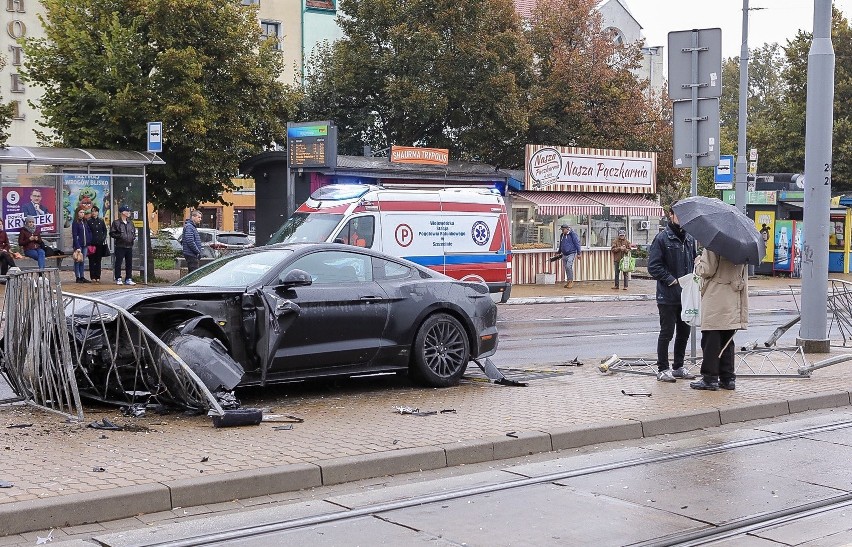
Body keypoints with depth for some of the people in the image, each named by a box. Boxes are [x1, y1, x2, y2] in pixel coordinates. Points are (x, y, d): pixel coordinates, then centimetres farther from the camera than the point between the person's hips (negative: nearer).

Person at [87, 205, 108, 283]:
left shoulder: (101, 221, 10)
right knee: (92, 261, -2)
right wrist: (89, 243, -7)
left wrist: (104, 239, 1)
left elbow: (105, 231, 16)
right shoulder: (89, 221, 1)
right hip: (92, 243, -3)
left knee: (98, 260, 6)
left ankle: (98, 277, 10)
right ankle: (93, 277, 2)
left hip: (100, 243, 3)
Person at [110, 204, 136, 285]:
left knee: (129, 263, 6)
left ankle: (128, 279, 12)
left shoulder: (130, 223, 17)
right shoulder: (116, 222, -2)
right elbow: (112, 233, -5)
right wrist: (120, 236, -16)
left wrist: (133, 237, 7)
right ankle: (118, 279, 1)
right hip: (120, 246, -6)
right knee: (118, 263, -4)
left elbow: (134, 232, 27)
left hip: (129, 246, 6)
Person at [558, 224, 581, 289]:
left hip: (571, 254, -7)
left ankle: (571, 281, -12)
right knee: (566, 268, 8)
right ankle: (568, 281, 16)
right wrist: (559, 253, 28)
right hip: (564, 254, 7)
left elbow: (577, 244, -9)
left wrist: (578, 253, -10)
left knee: (569, 266, -19)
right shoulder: (562, 236, 12)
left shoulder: (572, 235, -10)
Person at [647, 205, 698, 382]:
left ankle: (678, 367, 25)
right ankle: (662, 369, 8)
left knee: (684, 332, 13)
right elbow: (653, 266, -14)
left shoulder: (689, 238, 11)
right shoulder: (662, 238, -9)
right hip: (668, 296, -7)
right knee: (667, 332, -1)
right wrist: (671, 280, -20)